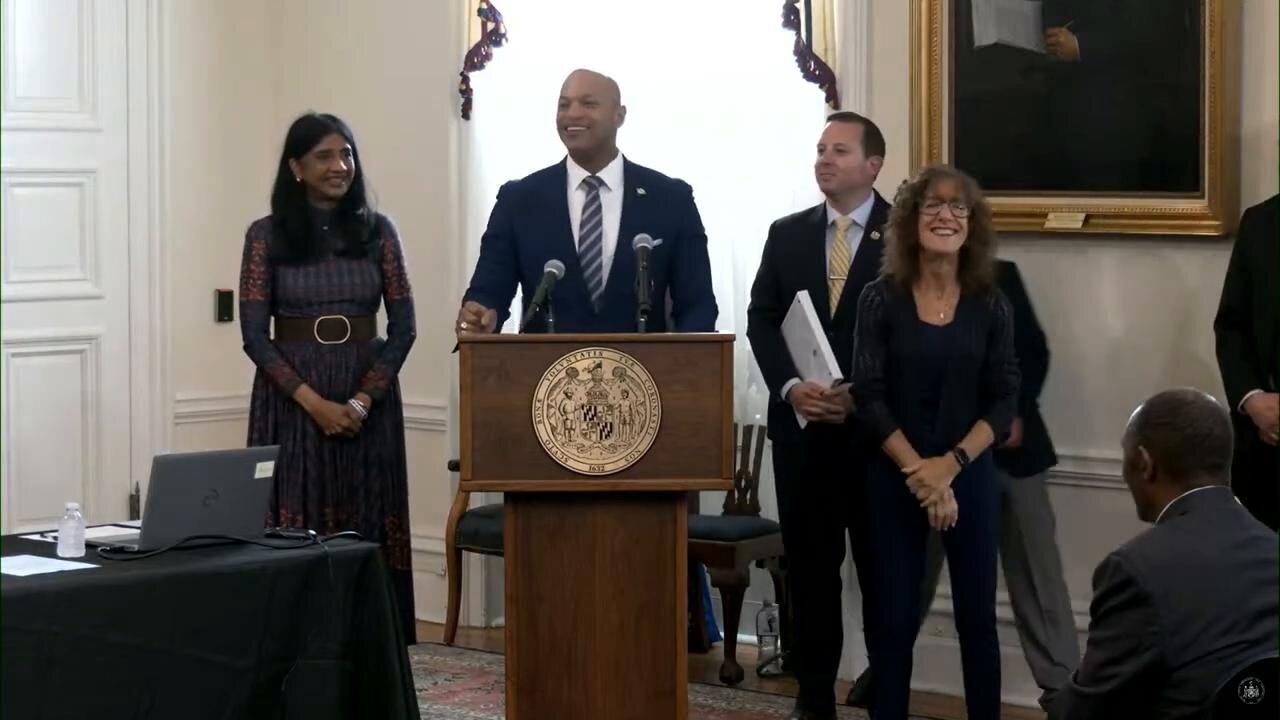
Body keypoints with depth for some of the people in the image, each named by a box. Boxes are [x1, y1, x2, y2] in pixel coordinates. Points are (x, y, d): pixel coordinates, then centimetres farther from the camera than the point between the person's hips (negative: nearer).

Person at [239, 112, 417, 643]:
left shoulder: (377, 231, 4)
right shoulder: (266, 235, -1)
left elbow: (402, 326, 1)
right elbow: (255, 335, -5)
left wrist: (363, 399, -11)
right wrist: (315, 402, -14)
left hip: (368, 400, 2)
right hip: (292, 398, -1)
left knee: (366, 530, 2)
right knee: (295, 535, -3)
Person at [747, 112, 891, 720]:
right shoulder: (787, 234, 10)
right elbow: (761, 320, 5)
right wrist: (790, 387, -11)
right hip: (803, 424, 3)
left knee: (882, 565, 5)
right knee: (809, 565, 6)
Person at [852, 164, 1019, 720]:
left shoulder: (990, 305, 1)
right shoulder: (881, 299, -3)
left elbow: (1005, 400, -1)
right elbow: (867, 396, -6)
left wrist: (951, 464, -13)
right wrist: (917, 472, -14)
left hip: (970, 474, 1)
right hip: (894, 476, -1)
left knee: (977, 616, 4)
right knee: (895, 617, 2)